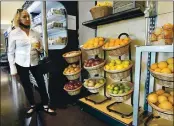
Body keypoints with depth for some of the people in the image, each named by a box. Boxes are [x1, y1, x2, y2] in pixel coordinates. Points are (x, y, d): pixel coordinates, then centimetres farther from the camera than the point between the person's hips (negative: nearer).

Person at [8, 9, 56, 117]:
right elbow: (10, 52, -3)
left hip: (35, 63, 2)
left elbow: (41, 49, 10)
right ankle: (32, 106, 32)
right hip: (21, 64, -1)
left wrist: (39, 47, -14)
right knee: (27, 86, 11)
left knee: (41, 84, 2)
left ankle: (46, 106, 19)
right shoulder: (14, 33, -6)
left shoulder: (36, 33, 2)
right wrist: (13, 69, -5)